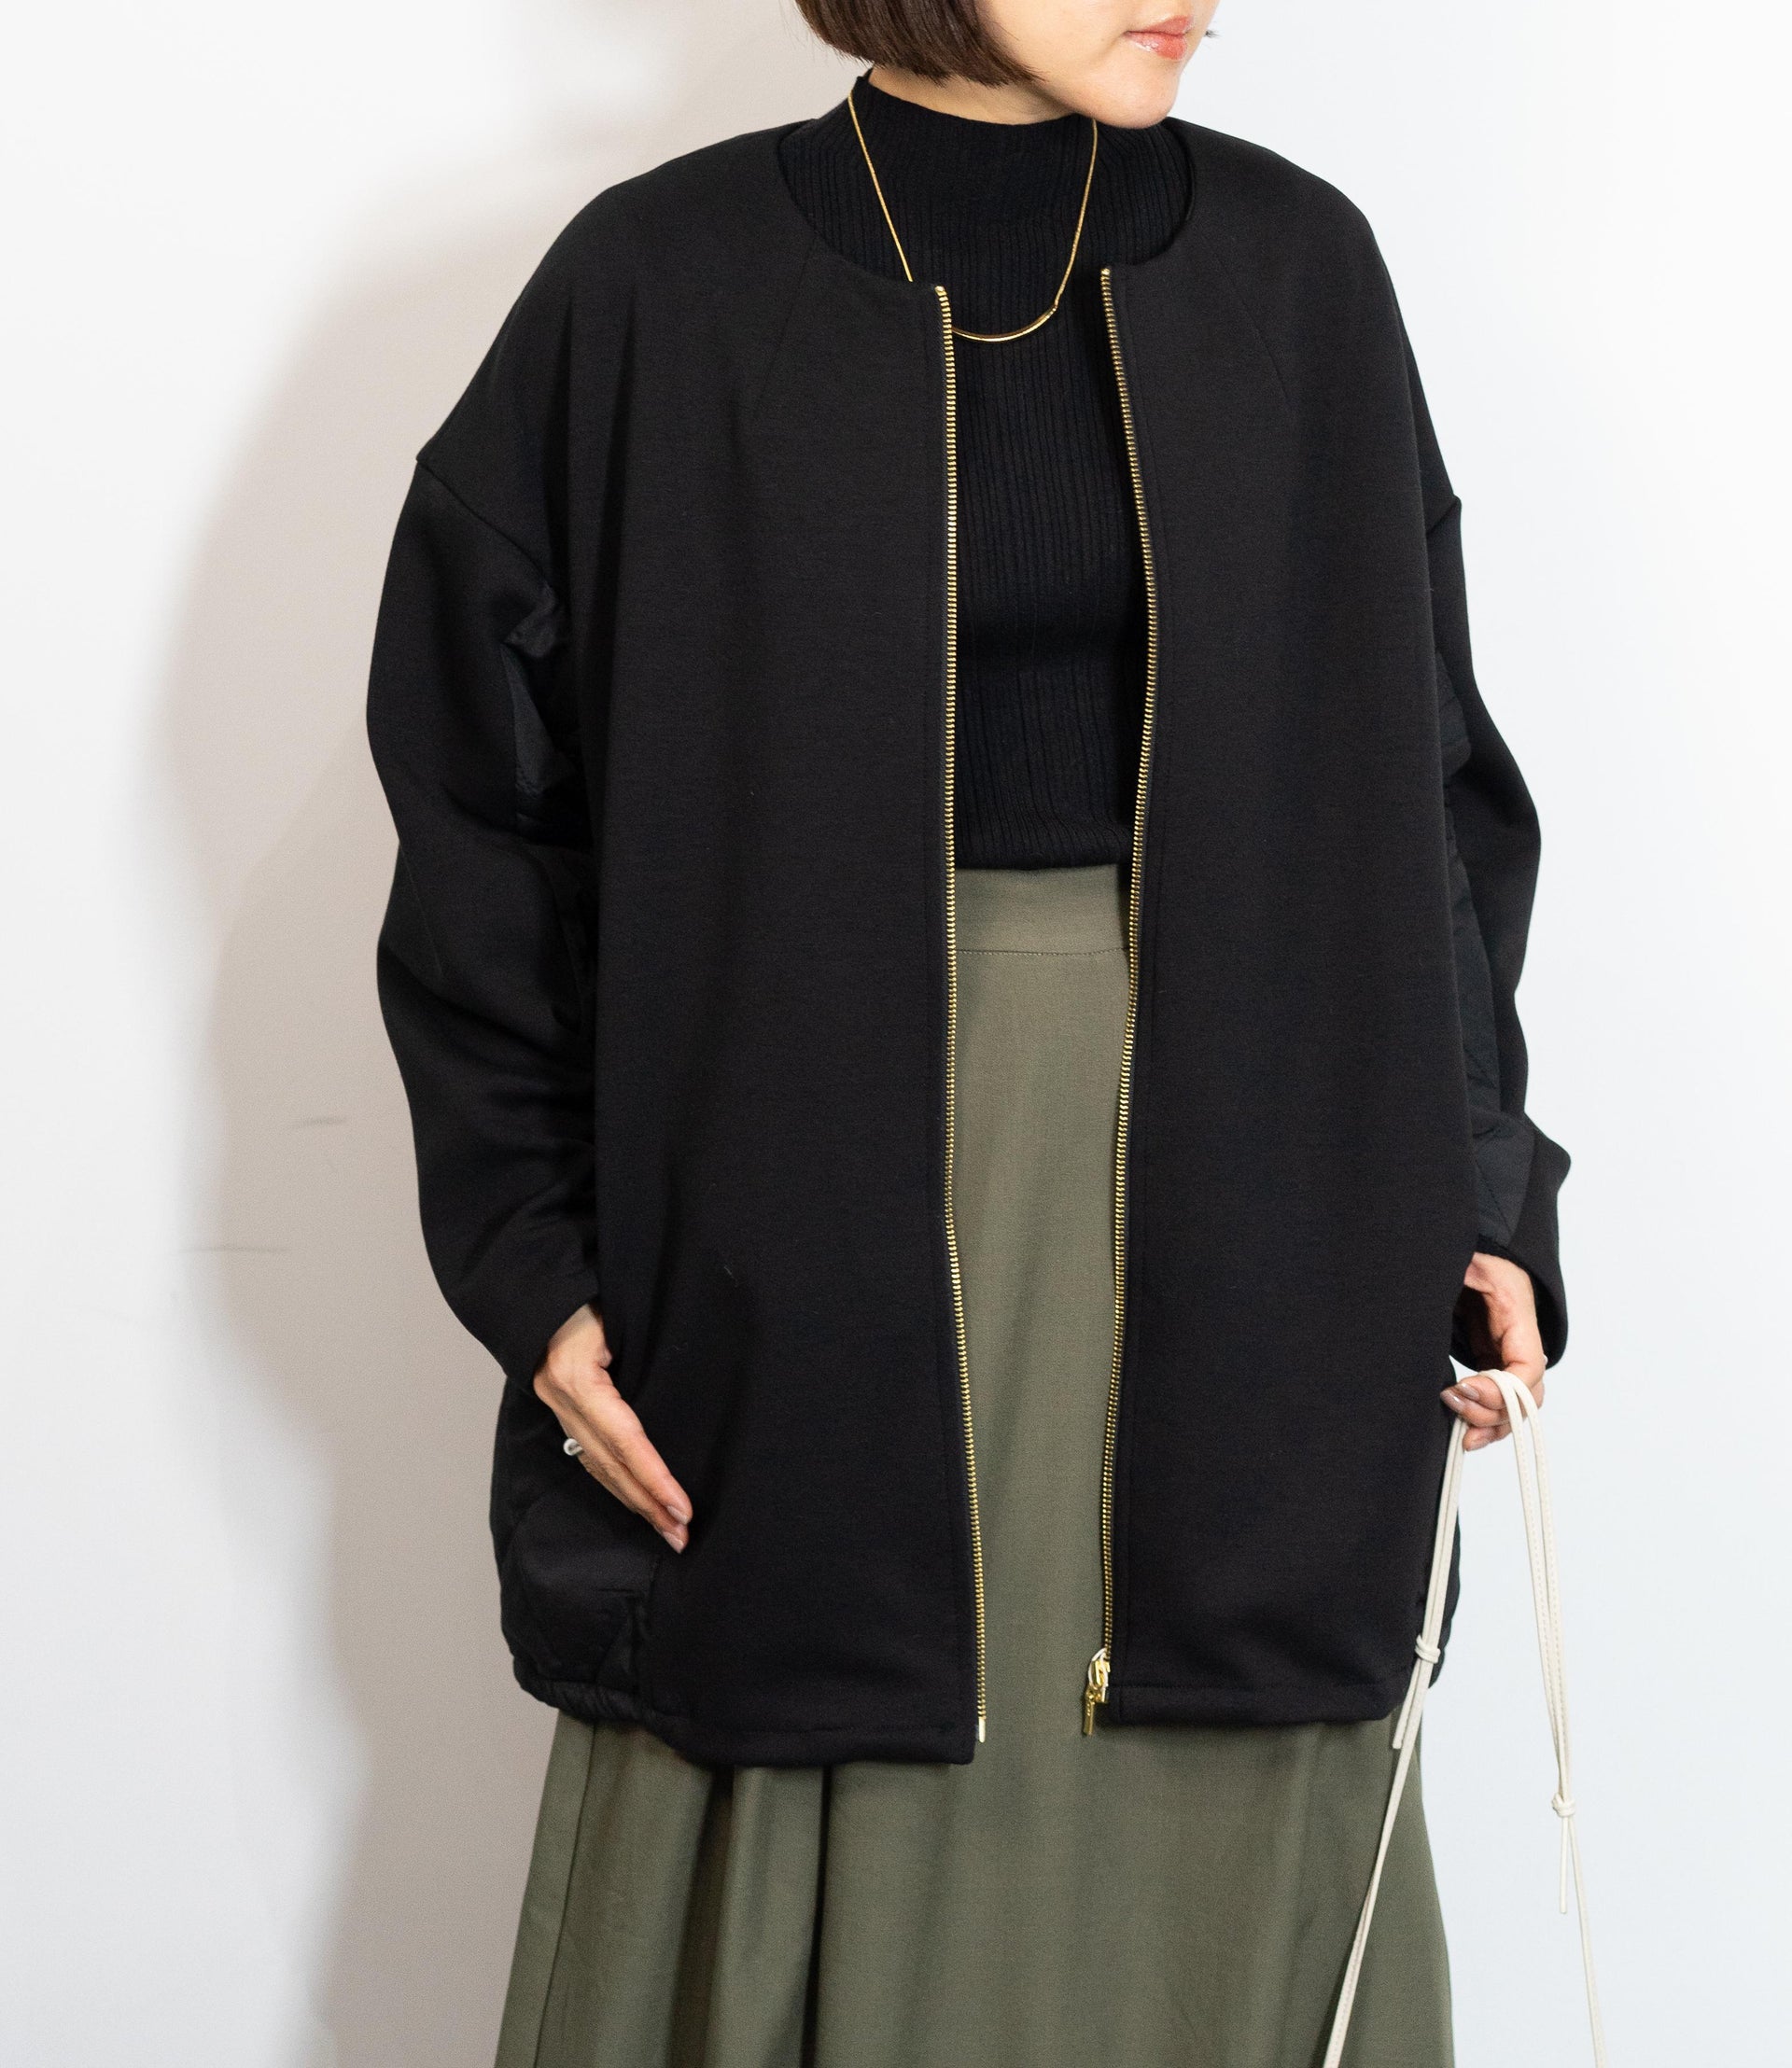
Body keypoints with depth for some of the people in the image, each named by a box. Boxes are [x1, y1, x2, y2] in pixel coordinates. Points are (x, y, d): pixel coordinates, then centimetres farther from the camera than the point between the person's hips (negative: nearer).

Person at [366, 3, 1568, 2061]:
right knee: (808, 1867, 6)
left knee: (1200, 1868, 7)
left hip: (1219, 1203, 2)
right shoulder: (663, 289, -3)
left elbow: (1424, 775, 9)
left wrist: (1475, 1192, 2)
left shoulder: (1291, 272, 4)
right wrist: (530, 1261, -5)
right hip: (820, 1194, -2)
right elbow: (494, 795, 0)